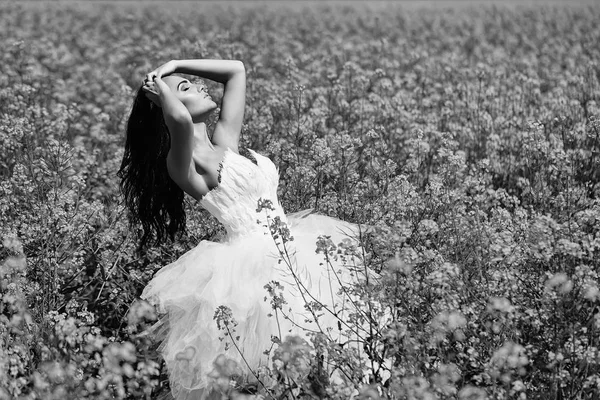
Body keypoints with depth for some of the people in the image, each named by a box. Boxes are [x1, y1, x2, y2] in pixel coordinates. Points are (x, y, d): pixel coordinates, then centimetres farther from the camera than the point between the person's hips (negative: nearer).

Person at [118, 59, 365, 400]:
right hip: (253, 263, -9)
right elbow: (180, 121, -31)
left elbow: (237, 70, 25)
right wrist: (160, 88, -10)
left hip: (289, 251, 9)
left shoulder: (225, 141, 17)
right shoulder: (183, 162, -6)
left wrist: (176, 65, 20)